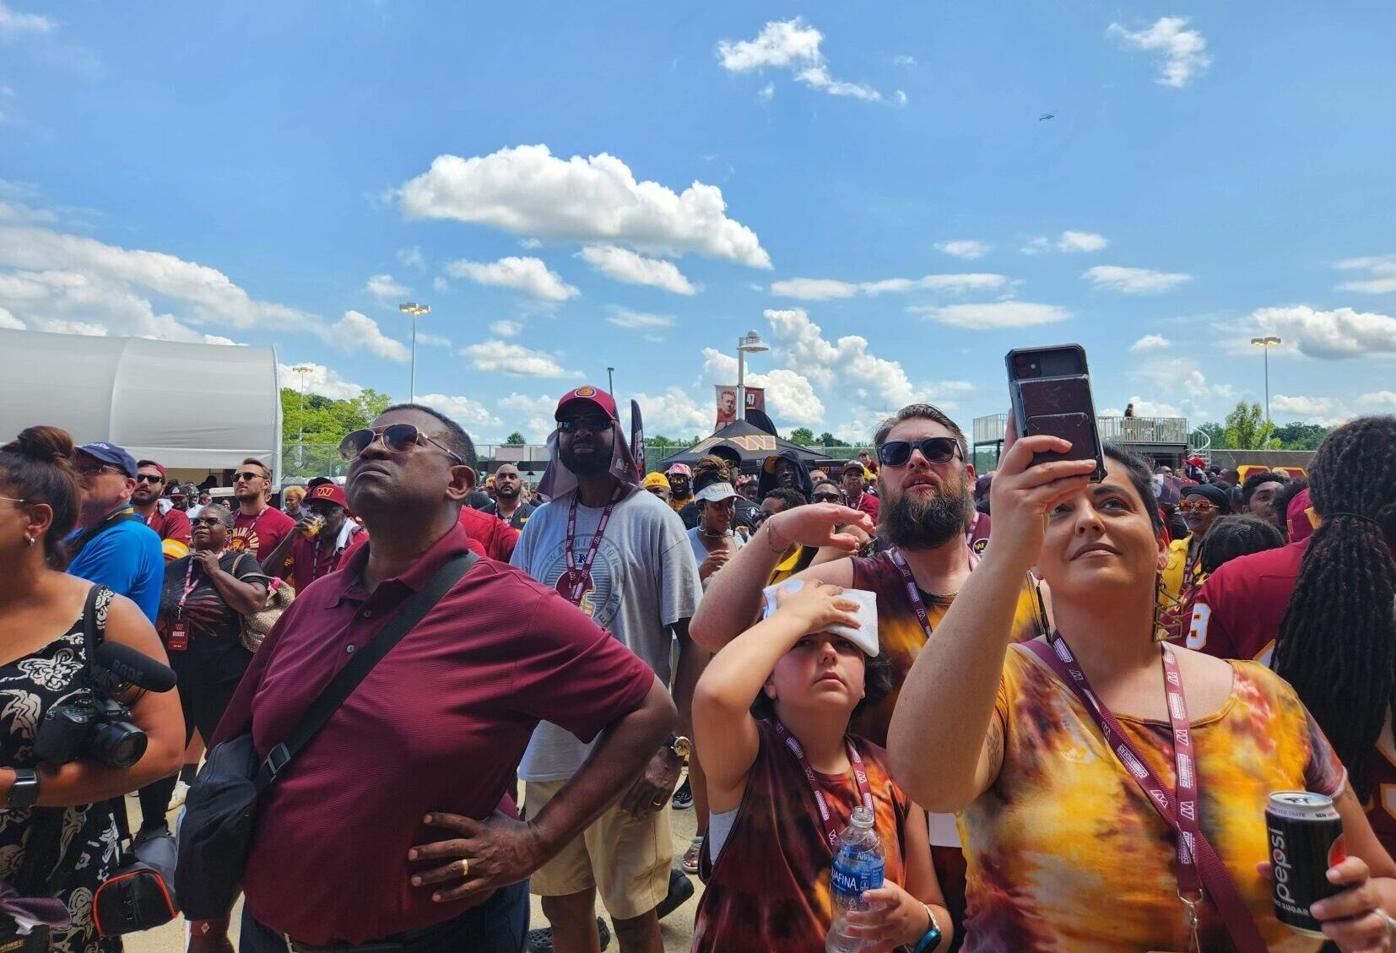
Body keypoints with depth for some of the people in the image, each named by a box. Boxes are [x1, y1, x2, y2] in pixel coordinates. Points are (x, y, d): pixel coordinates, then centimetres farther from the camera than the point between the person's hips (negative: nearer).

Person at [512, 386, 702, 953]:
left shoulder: (652, 519, -7)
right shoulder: (540, 524, 7)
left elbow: (694, 639, -9)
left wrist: (673, 749, -16)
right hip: (546, 751, 5)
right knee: (562, 907, 19)